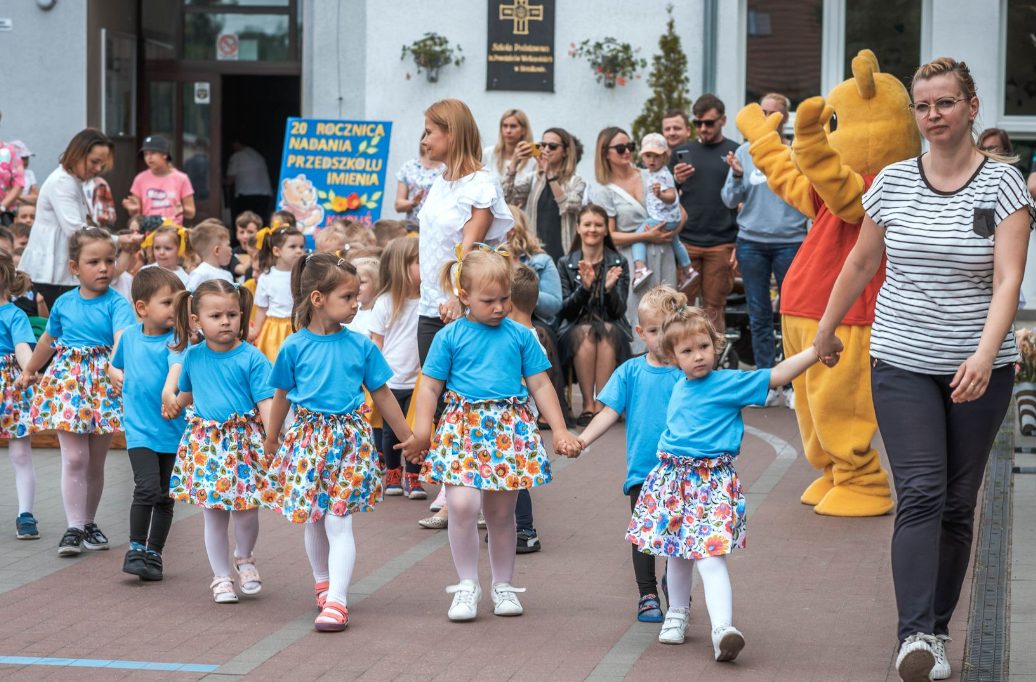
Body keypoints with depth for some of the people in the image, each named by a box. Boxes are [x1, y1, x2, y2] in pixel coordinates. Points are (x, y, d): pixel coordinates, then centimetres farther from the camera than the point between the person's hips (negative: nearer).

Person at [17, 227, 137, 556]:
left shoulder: (116, 304, -7)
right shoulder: (64, 303, 3)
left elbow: (123, 338, -24)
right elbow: (49, 340, 20)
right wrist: (29, 371, 32)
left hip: (103, 385, -1)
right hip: (68, 381, 1)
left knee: (95, 462, 10)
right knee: (74, 457, -8)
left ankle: (88, 524, 24)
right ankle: (74, 528, -5)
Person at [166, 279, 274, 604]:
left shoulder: (252, 358, -9)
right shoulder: (192, 357, 3)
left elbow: (265, 402, -11)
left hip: (245, 440, -3)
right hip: (206, 443, 3)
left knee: (245, 510, 0)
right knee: (213, 514, 6)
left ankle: (244, 558, 30)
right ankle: (221, 577, 19)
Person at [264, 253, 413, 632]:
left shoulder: (361, 346, -2)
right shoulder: (295, 347, -4)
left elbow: (382, 396, 7)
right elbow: (281, 398, 9)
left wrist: (409, 439, 10)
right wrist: (270, 447, 16)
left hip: (349, 439, -1)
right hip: (308, 437, 1)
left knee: (338, 521, -9)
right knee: (313, 522, 13)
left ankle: (336, 601, -12)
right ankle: (323, 582, 35)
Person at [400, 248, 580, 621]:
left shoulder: (520, 336, 7)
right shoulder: (450, 337, 3)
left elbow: (540, 384, 11)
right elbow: (430, 386, 5)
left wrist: (560, 429, 7)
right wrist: (421, 432, -3)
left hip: (509, 431, 2)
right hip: (463, 429, -2)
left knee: (501, 512, 8)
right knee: (462, 504, -18)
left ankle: (503, 585, 24)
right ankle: (467, 584, -4)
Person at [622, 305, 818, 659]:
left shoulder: (730, 383, -6)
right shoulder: (679, 388, 11)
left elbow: (776, 375, -10)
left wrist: (817, 350, -18)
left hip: (713, 482, -6)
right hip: (673, 477, 6)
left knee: (711, 557, -18)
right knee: (677, 553, 16)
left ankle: (722, 628, -27)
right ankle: (677, 614, 37)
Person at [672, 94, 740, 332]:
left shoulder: (735, 153, 3)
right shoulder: (682, 152, 11)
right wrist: (676, 181, -6)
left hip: (721, 244, -2)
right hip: (685, 242, 2)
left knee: (714, 308, 2)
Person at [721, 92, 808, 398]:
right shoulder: (745, 152, 7)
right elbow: (730, 200, 5)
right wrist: (737, 177, -13)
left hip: (789, 241, -2)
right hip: (752, 242, 2)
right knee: (759, 315, 6)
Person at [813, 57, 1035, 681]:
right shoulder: (894, 182, 3)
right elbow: (861, 263, 17)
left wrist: (984, 356, -29)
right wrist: (827, 329, 25)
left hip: (978, 370, -1)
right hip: (902, 363, 1)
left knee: (957, 505, 7)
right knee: (921, 495, -13)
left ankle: (937, 630, 20)